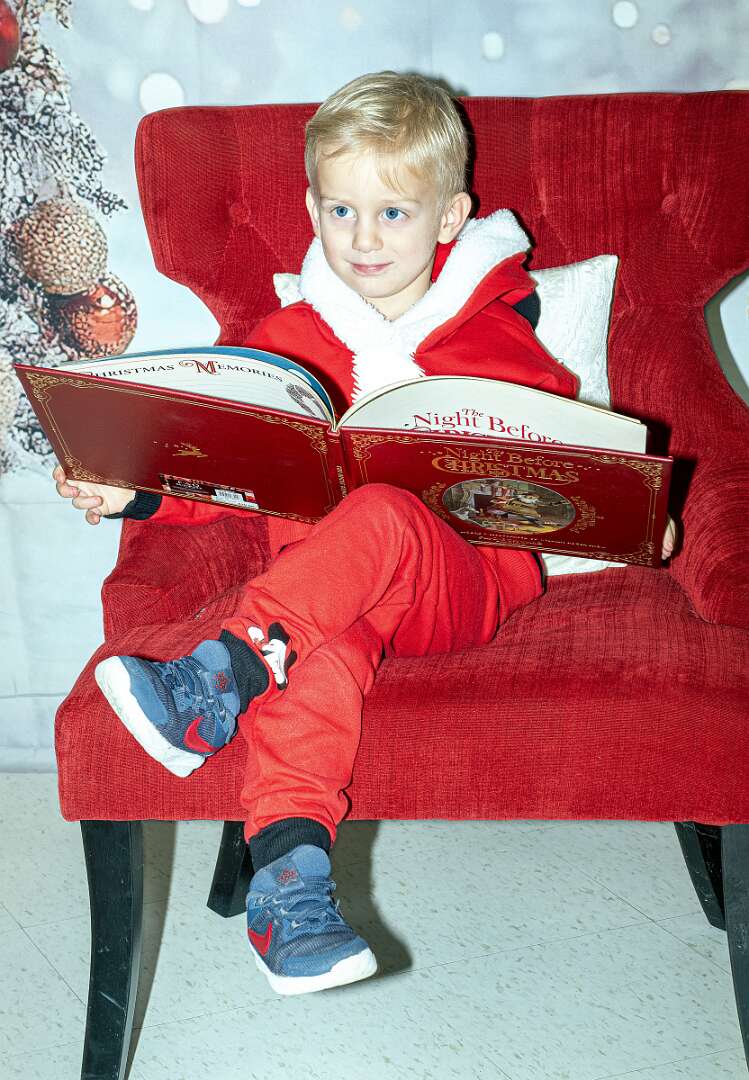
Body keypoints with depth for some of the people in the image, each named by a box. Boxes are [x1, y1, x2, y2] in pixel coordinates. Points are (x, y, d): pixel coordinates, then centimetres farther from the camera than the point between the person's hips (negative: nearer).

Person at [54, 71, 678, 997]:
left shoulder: (496, 336, 12)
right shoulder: (293, 339, 18)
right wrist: (137, 490, 0)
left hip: (471, 573, -1)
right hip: (326, 582, 2)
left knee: (380, 518, -37)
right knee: (324, 646, -36)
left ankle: (211, 680, -40)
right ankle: (289, 868, -45)